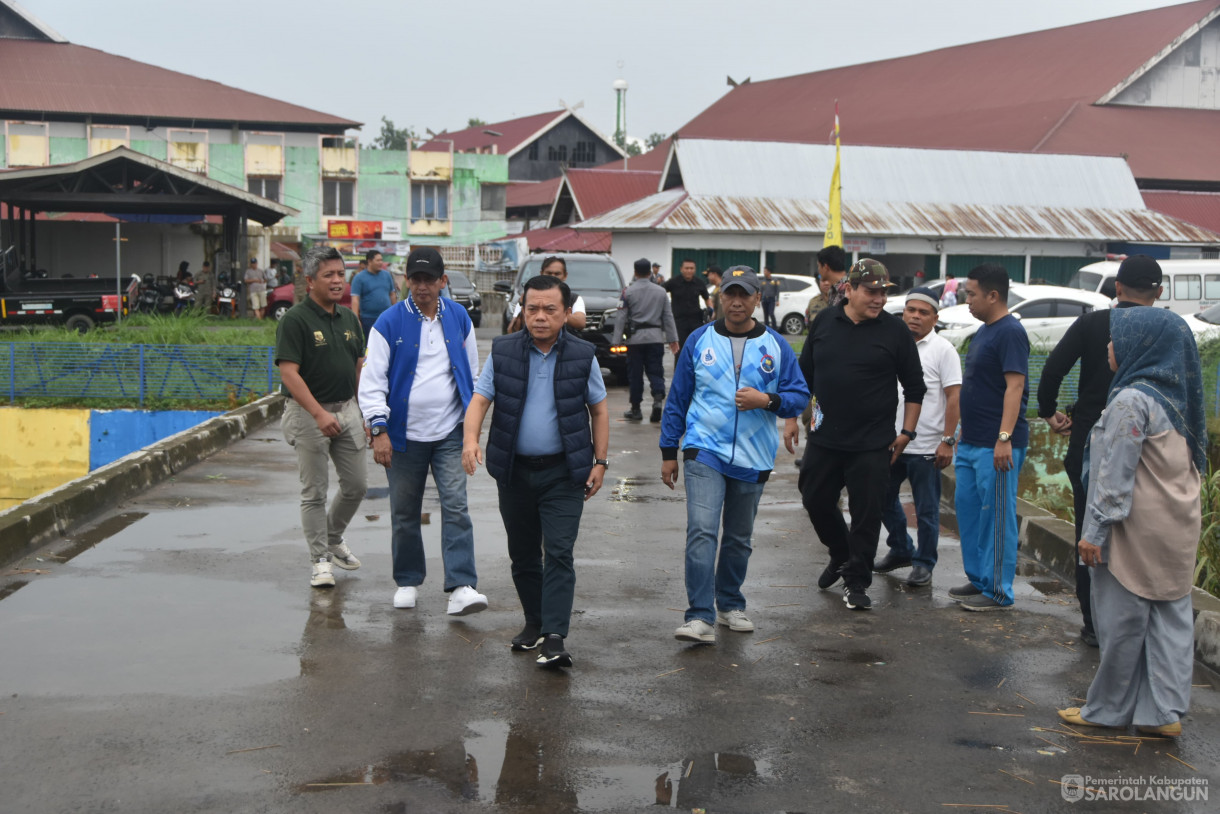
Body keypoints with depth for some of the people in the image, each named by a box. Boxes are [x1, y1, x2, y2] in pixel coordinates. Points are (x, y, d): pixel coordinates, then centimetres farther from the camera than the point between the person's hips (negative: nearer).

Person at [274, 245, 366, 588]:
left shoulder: (348, 318, 9)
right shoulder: (295, 320, -12)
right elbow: (289, 372, -19)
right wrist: (319, 413, -26)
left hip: (347, 410, 6)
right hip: (309, 414, -6)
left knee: (356, 484, 11)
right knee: (314, 491, 1)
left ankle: (333, 539, 34)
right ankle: (320, 560, 11)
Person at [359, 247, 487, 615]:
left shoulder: (459, 318, 5)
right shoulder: (389, 322, -5)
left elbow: (471, 372, 15)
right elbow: (373, 379, -6)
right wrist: (379, 429, -15)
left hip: (450, 433, 1)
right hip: (405, 435, -1)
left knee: (456, 507, -10)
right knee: (404, 513, 9)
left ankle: (461, 587, -13)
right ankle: (408, 581, 26)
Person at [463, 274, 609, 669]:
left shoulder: (582, 355, 0)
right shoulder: (503, 351, 1)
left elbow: (598, 410, 7)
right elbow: (480, 399, -2)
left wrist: (599, 462, 1)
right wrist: (471, 439, -21)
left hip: (564, 472, -2)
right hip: (515, 470, 2)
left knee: (559, 553, -11)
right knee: (523, 554, 13)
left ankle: (554, 638, -14)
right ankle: (534, 622, 30)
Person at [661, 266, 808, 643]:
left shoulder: (776, 346, 3)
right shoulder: (699, 341, 2)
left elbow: (800, 394, 4)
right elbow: (677, 398, 7)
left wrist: (768, 400, -17)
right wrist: (669, 451, 6)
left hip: (753, 459, 2)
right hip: (705, 452, -2)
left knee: (739, 538, 14)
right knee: (702, 531, -16)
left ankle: (730, 605, 32)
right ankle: (701, 617, -17)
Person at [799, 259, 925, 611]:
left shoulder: (895, 331, -3)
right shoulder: (824, 322, 5)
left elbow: (915, 387, 3)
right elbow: (805, 374, 15)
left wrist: (907, 432, -1)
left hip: (872, 445, -3)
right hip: (824, 439, 3)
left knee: (866, 513, 0)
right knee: (815, 501, 11)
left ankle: (856, 581, 13)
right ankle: (841, 556, 37)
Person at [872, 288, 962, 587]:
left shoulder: (943, 349, -7)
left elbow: (954, 397, -11)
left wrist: (947, 441, -15)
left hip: (926, 447, -6)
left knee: (926, 511, 3)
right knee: (884, 498, 16)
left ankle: (924, 564, 15)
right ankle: (900, 551, 34)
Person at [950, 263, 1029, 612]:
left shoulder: (1010, 332, -14)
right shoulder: (983, 332, 16)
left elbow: (1015, 387, -21)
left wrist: (1004, 438, -27)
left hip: (995, 447, -10)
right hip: (971, 442, 10)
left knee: (997, 516, -4)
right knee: (967, 508, 15)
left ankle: (998, 592, 3)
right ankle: (978, 580, 26)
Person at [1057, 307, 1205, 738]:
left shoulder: (1131, 401, -16)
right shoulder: (1176, 397, 10)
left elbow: (1116, 475, -18)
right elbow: (1193, 464, 15)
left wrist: (1095, 529, -14)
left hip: (1137, 531, -8)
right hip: (1178, 529, 8)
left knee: (1122, 619, 2)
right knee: (1170, 616, 8)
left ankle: (1108, 708, 12)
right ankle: (1164, 711, 11)